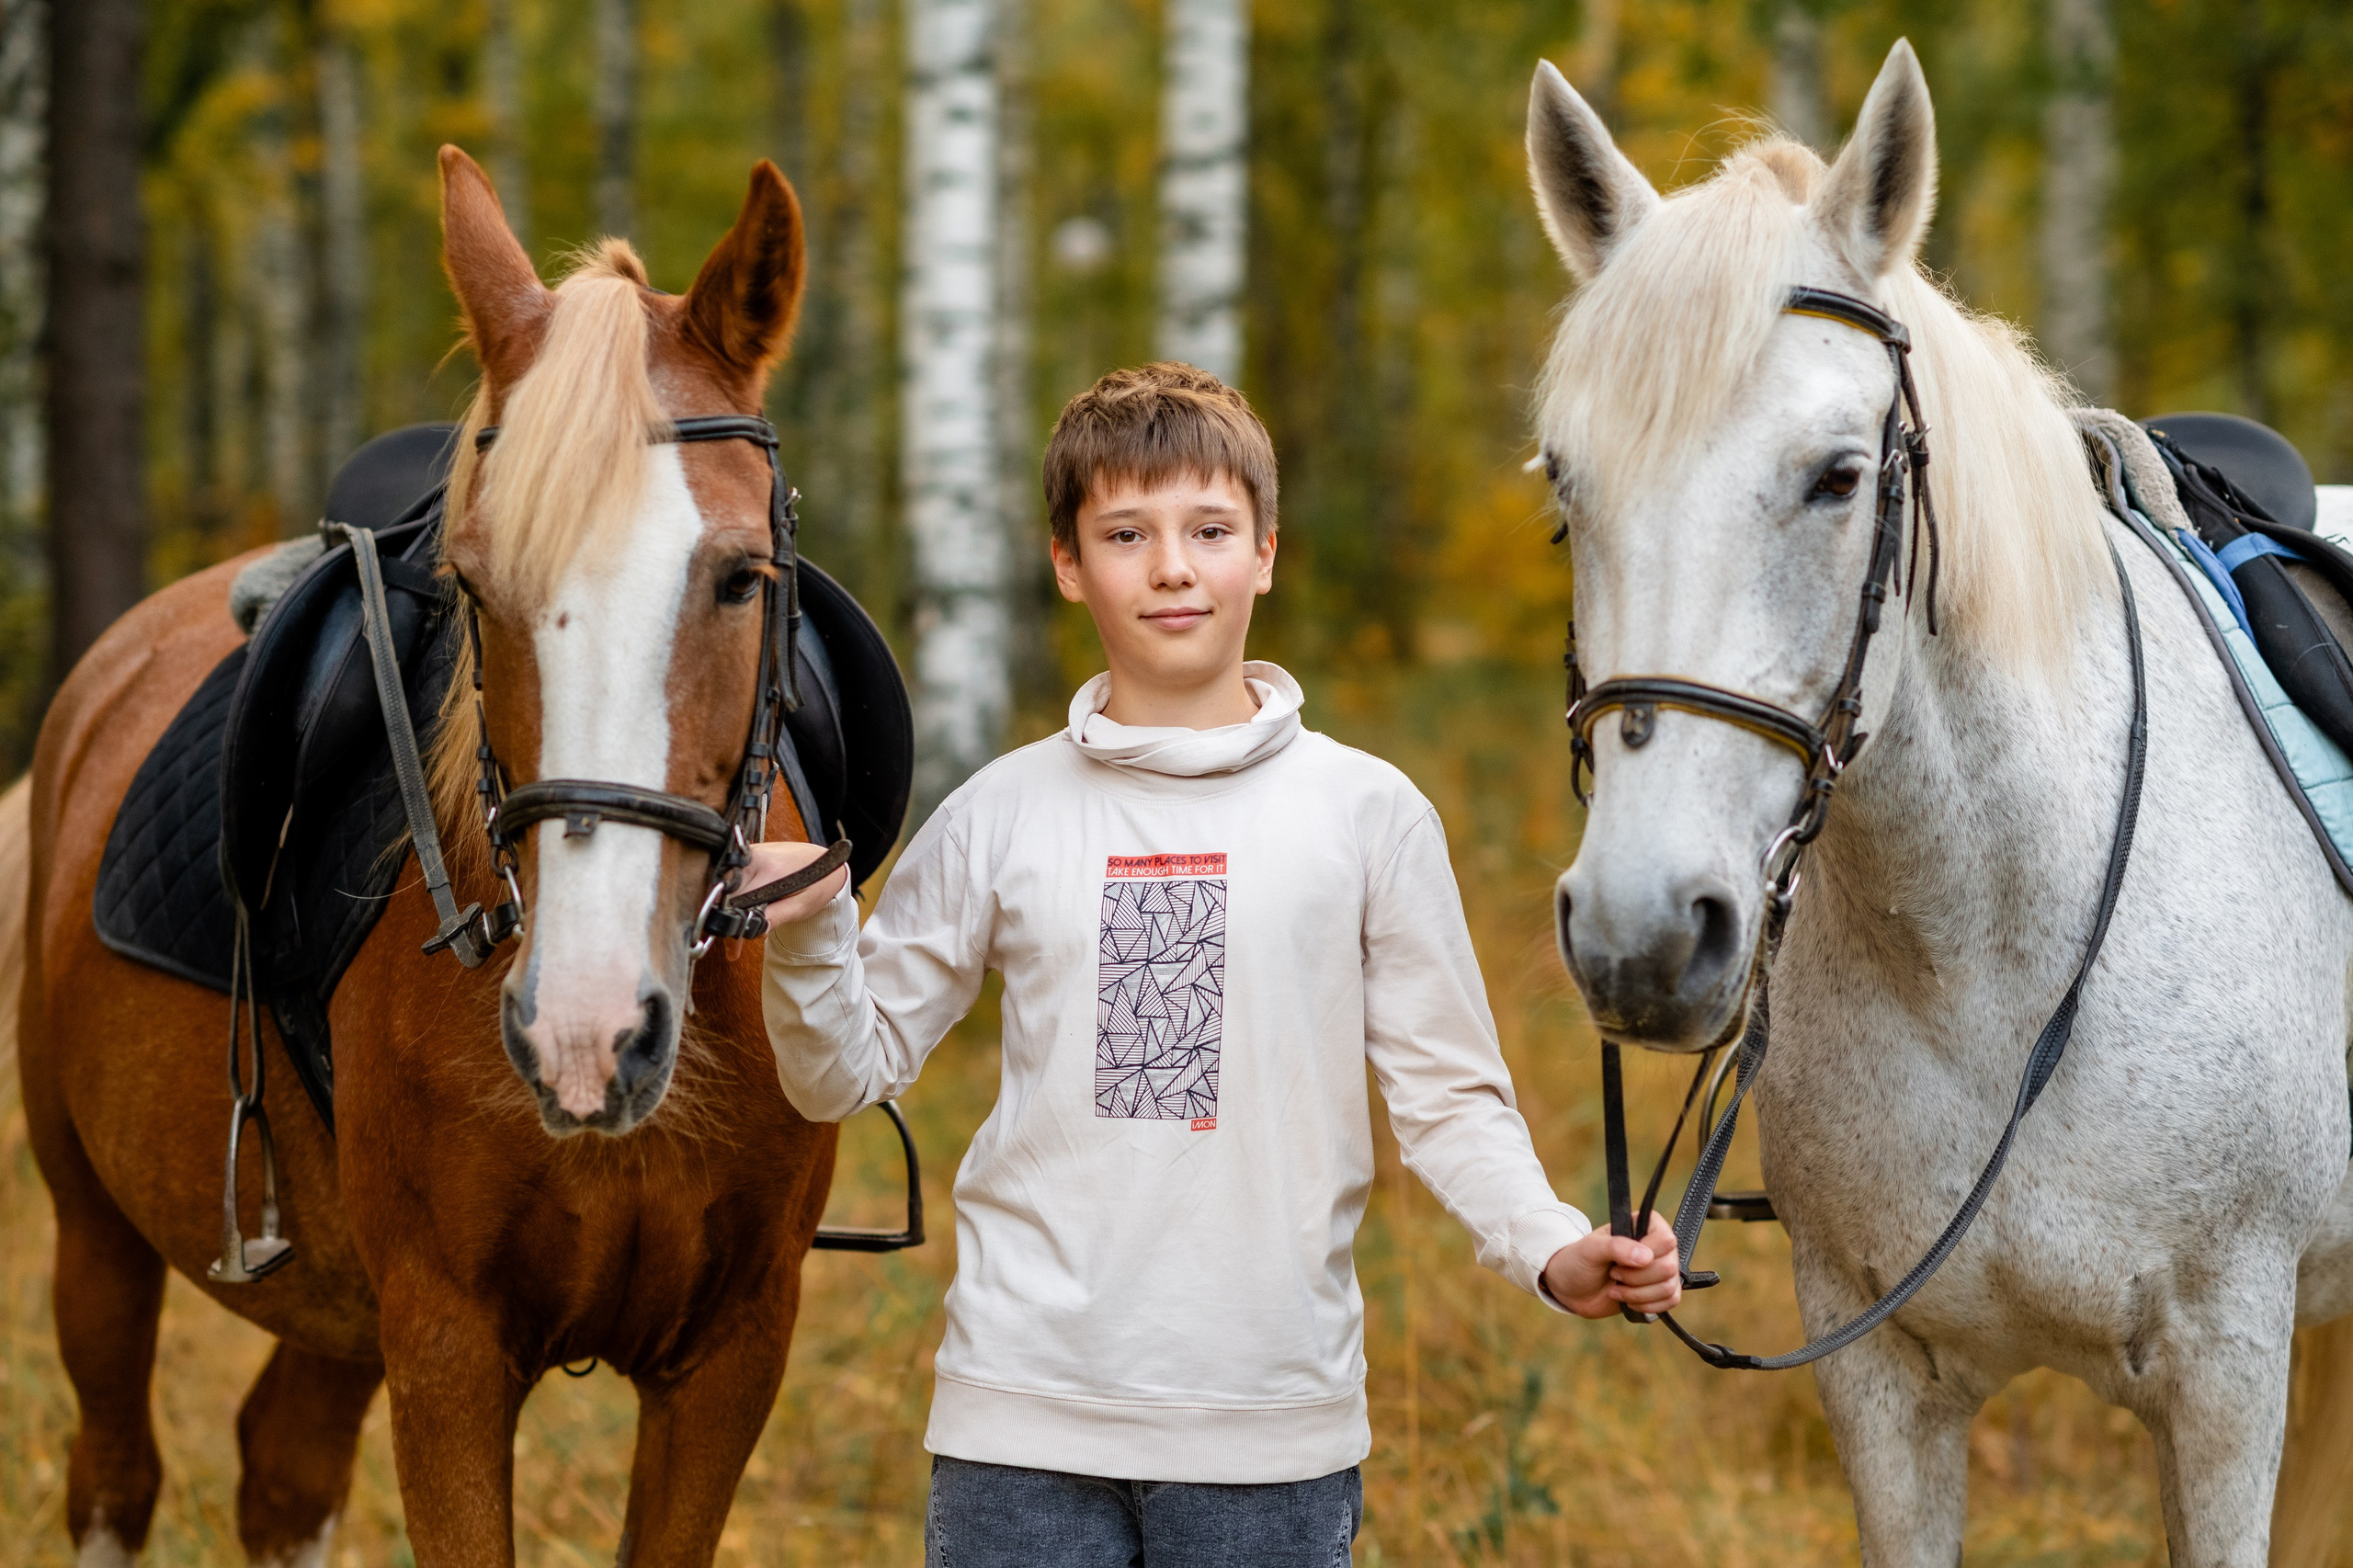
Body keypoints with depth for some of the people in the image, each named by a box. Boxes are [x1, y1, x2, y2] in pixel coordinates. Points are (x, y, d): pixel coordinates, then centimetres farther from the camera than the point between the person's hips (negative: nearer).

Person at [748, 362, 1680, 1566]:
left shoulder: (1367, 816, 4)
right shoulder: (999, 819, 6)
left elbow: (1446, 1096, 5)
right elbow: (848, 1073, 12)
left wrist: (1552, 1249, -12)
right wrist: (805, 936, -7)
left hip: (1273, 1426, 0)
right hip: (1025, 1418, 1)